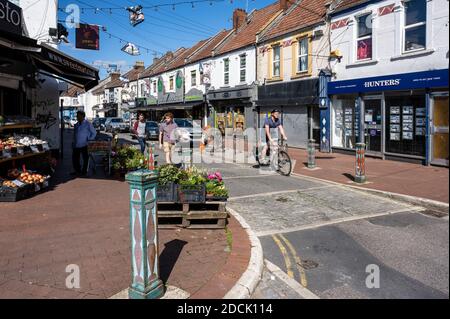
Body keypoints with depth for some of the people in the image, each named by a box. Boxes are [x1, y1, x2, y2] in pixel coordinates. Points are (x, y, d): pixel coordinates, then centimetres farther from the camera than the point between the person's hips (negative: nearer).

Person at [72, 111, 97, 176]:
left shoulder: (88, 124, -4)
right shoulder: (76, 125, 16)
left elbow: (94, 133, -2)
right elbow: (75, 135, 23)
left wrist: (89, 139, -6)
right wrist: (74, 143, 13)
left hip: (84, 145, -6)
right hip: (76, 146, 7)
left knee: (85, 159, 1)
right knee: (75, 158, 9)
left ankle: (84, 172, 13)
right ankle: (78, 171, 23)